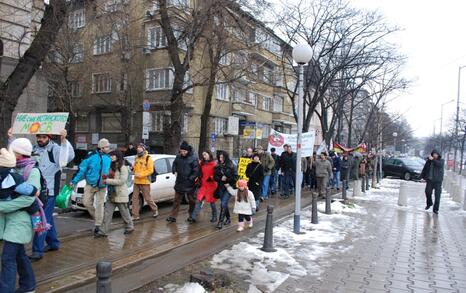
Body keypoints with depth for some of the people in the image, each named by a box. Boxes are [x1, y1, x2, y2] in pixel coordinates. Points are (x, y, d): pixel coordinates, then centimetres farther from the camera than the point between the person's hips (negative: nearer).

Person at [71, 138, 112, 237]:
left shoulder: (108, 159, -1)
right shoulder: (91, 156, -11)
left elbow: (111, 172, 11)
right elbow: (81, 169, -7)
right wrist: (74, 181, -7)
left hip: (102, 186, 1)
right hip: (90, 185, -1)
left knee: (100, 205, 0)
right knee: (86, 202, -2)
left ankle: (97, 227, 5)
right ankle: (97, 218, 23)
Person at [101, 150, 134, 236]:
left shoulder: (123, 168, -11)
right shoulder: (112, 167, 14)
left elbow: (121, 181, -20)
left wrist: (107, 181, -19)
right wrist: (106, 176, -1)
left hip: (121, 195, -7)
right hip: (111, 194, 7)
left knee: (124, 212, 6)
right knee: (107, 213, 1)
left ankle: (130, 227, 24)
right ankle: (104, 231, 3)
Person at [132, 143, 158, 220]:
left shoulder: (148, 158, -8)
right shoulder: (137, 158, 15)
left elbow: (150, 170, -14)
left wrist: (141, 174, -21)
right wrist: (133, 168, 1)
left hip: (145, 182, -7)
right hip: (136, 181, 7)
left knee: (148, 198, 3)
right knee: (134, 198, 3)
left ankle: (155, 209, 26)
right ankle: (135, 215, 9)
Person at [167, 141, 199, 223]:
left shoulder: (193, 158, -13)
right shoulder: (178, 157, 3)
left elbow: (196, 171, -13)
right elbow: (174, 164, 21)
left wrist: (190, 178, -17)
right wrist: (174, 171, 4)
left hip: (189, 184, -4)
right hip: (179, 182, 5)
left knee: (192, 200, 10)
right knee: (177, 200, 8)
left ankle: (191, 216, 26)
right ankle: (173, 216, 11)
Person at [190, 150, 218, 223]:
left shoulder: (214, 164, -6)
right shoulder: (202, 164, 10)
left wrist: (212, 178, -20)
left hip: (211, 185, -4)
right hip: (203, 185, 4)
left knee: (212, 202, 7)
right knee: (199, 201, -5)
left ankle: (214, 217, 23)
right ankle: (193, 217, -8)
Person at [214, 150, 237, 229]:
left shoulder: (231, 166, -9)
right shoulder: (218, 166, 4)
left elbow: (235, 177, -8)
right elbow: (215, 177, 6)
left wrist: (227, 179, -16)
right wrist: (221, 178, -13)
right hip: (221, 187, 5)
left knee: (223, 204, -13)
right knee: (224, 204, 15)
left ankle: (220, 221, -7)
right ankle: (228, 219, 34)